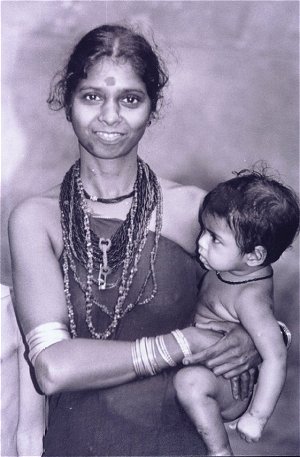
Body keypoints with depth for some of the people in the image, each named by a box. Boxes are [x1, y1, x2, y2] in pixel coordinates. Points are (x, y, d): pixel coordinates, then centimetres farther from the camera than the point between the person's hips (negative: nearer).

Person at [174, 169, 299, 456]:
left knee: (190, 381, -34)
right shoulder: (230, 265, -10)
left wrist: (256, 417, -32)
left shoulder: (249, 298, -35)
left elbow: (276, 357, -37)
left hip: (234, 388, -9)